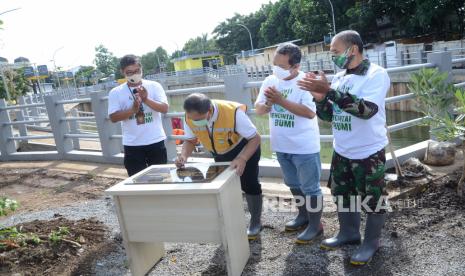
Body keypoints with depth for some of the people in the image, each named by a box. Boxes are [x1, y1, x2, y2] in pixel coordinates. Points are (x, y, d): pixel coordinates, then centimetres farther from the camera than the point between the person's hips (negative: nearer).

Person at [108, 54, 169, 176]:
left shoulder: (154, 86, 0)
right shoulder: (116, 92, 0)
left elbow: (164, 108, -8)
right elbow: (113, 117, -6)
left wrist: (146, 99, -23)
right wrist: (133, 109, -19)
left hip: (156, 142, 0)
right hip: (132, 145, 0)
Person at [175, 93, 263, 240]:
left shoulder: (233, 112, -40)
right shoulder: (190, 118, -26)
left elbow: (255, 138, -33)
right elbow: (190, 140, -8)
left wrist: (242, 159, -50)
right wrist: (183, 156, -30)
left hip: (244, 148, -4)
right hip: (220, 153, 5)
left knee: (249, 185, -3)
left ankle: (255, 223, 17)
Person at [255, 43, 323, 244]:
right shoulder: (270, 81, 1)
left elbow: (310, 112, -27)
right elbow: (259, 110, 3)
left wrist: (281, 100, -28)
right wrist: (268, 103, -20)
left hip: (304, 147, -6)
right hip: (281, 146, 7)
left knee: (310, 188, 6)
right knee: (294, 185, 22)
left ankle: (315, 226, 21)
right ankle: (303, 216, 40)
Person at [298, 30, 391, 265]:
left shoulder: (376, 74, -14)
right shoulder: (339, 78, 5)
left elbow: (366, 110, -30)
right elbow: (328, 116, 5)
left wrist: (330, 91, -32)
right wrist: (320, 97, -15)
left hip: (369, 152, -6)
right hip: (341, 151, 7)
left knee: (373, 199, 8)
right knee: (343, 194, 19)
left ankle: (371, 242, 29)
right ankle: (348, 233, 40)